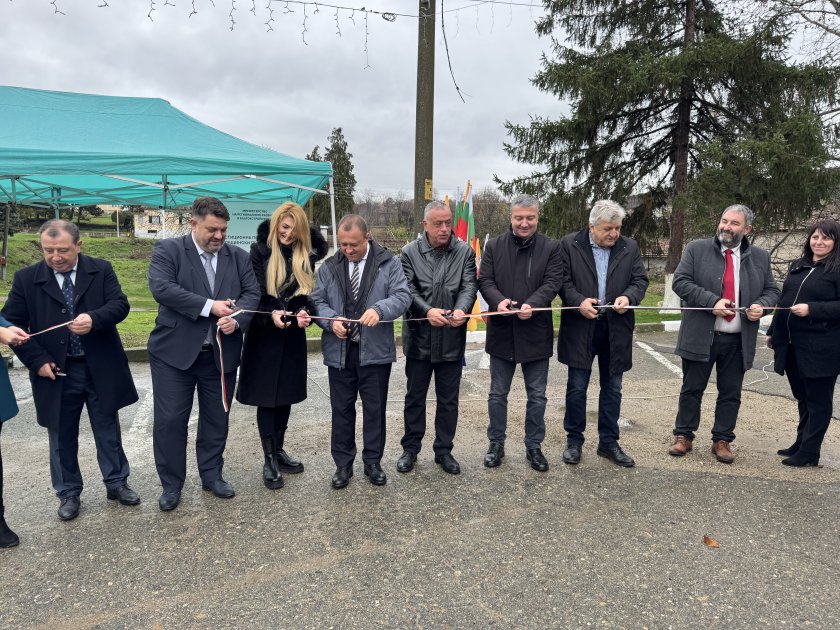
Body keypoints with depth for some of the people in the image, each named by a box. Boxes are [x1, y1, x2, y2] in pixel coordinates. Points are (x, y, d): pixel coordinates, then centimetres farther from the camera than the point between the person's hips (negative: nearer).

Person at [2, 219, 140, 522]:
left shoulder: (102, 269, -2)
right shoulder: (26, 278, -2)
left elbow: (120, 304, -10)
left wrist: (94, 319, -30)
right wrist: (37, 360, -10)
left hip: (101, 369, 0)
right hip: (56, 372, 0)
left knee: (108, 431, 13)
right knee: (62, 437, 13)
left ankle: (117, 483, 29)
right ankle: (68, 493, 29)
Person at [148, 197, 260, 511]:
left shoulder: (239, 257, 8)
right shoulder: (167, 250, -4)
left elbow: (252, 293, 0)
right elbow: (161, 287, -18)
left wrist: (236, 319, -20)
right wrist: (209, 306, -21)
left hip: (222, 352, 4)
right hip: (175, 351, -3)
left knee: (217, 418, 13)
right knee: (170, 420, 3)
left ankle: (212, 475, 30)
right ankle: (171, 484, 20)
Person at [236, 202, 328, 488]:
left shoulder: (305, 256, 5)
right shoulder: (260, 252, -5)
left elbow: (309, 293, 5)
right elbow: (253, 293, -10)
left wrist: (305, 312, -15)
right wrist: (271, 315, -26)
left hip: (294, 335, 4)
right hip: (264, 335, -4)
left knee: (285, 396, 12)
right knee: (267, 397, 2)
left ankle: (279, 451, 27)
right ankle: (269, 460, 11)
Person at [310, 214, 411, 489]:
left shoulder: (389, 263, -2)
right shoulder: (329, 266, 6)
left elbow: (402, 296, -9)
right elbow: (317, 300, 5)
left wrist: (379, 309, -28)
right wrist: (331, 320, -15)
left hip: (375, 350, -2)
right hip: (339, 350, 2)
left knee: (375, 409, 10)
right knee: (341, 409, 10)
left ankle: (373, 462, 26)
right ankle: (343, 464, 24)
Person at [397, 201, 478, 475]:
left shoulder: (465, 252, 2)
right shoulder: (409, 252, 0)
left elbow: (469, 286, -6)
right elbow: (408, 289, -7)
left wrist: (461, 310, -27)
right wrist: (428, 311, -25)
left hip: (451, 339, 1)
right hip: (419, 338, -1)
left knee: (448, 400, 12)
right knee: (415, 397, 13)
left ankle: (443, 450, 28)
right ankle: (410, 448, 28)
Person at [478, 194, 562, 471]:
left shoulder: (551, 248, 0)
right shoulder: (494, 246, 3)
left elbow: (551, 282, -8)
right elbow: (485, 281, -2)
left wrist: (532, 304, -27)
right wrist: (499, 300, -23)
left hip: (536, 333, 0)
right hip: (502, 332, 1)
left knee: (537, 396, 11)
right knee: (497, 394, 11)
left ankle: (534, 446, 27)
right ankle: (496, 444, 27)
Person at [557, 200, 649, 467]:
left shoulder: (630, 248, 6)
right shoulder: (569, 245, -3)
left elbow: (640, 280, 5)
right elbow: (563, 280, -4)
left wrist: (628, 297, -15)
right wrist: (579, 301, -19)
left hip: (616, 330, 3)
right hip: (580, 328, -3)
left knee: (612, 389, 11)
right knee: (577, 387, 6)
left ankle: (608, 442, 25)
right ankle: (574, 440, 21)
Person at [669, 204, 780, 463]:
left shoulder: (760, 257, 8)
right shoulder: (696, 249, -2)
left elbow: (772, 290, 14)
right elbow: (680, 282, -8)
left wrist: (761, 305, -10)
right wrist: (712, 301, -19)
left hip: (739, 341, 3)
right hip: (700, 336, -2)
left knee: (731, 394, 10)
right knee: (691, 390, 7)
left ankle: (722, 441, 24)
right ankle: (684, 437, 20)